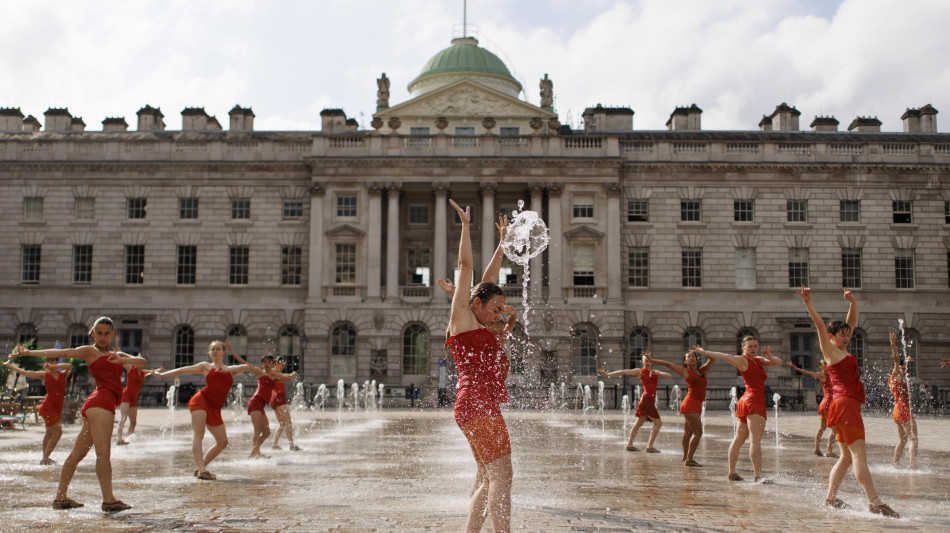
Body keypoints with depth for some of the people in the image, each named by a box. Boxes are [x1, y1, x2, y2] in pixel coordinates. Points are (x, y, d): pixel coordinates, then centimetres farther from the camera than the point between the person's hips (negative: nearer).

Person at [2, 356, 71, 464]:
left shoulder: (63, 374, 6)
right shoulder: (44, 375, 2)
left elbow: (69, 366, -16)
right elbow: (24, 372, 6)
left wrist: (54, 366, -24)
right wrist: (8, 365, 11)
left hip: (58, 408, 5)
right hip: (47, 407, -5)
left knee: (50, 433, 15)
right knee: (58, 431, -14)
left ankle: (45, 457, 25)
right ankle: (45, 458, -10)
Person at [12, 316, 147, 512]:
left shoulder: (118, 355, 26)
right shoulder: (89, 351, 9)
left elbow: (141, 361, 13)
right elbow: (61, 353, 1)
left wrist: (123, 360, -7)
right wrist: (29, 352, -8)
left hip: (106, 405, 7)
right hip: (100, 402, -7)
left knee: (77, 453, 11)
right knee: (103, 452, -13)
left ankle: (61, 497, 17)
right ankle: (108, 500, -18)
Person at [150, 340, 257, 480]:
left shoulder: (231, 369, 21)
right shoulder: (205, 366, 16)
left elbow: (247, 367, 5)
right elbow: (183, 370, 16)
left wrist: (228, 369, -9)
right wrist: (160, 374, 13)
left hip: (215, 409, 4)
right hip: (202, 399, -4)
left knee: (222, 442, 4)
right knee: (198, 435, -21)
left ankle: (199, 468, 16)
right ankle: (202, 470, -31)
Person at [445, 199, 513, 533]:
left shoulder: (480, 327, 22)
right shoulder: (461, 317, 2)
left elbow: (488, 276, 30)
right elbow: (466, 264, 1)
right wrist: (466, 224, 5)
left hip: (485, 407, 10)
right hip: (476, 403, -10)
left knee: (487, 481, 9)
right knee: (501, 475, -14)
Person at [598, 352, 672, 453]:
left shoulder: (656, 372, 16)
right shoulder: (640, 371, 0)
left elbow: (669, 375, 6)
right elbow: (624, 372, -2)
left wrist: (657, 374, -10)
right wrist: (607, 374, -6)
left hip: (651, 401, 6)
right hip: (646, 399, -6)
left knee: (639, 423, 11)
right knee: (658, 422, -9)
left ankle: (630, 445, 18)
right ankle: (650, 446, -8)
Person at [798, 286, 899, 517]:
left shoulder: (844, 351, 19)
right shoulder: (830, 351, -3)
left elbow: (852, 322, 27)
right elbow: (820, 325, -13)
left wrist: (853, 302, 21)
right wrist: (808, 303, -21)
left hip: (849, 406, 10)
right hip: (845, 404, -10)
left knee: (847, 457, 11)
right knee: (859, 453, -14)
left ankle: (830, 498, 15)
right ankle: (875, 502, -19)